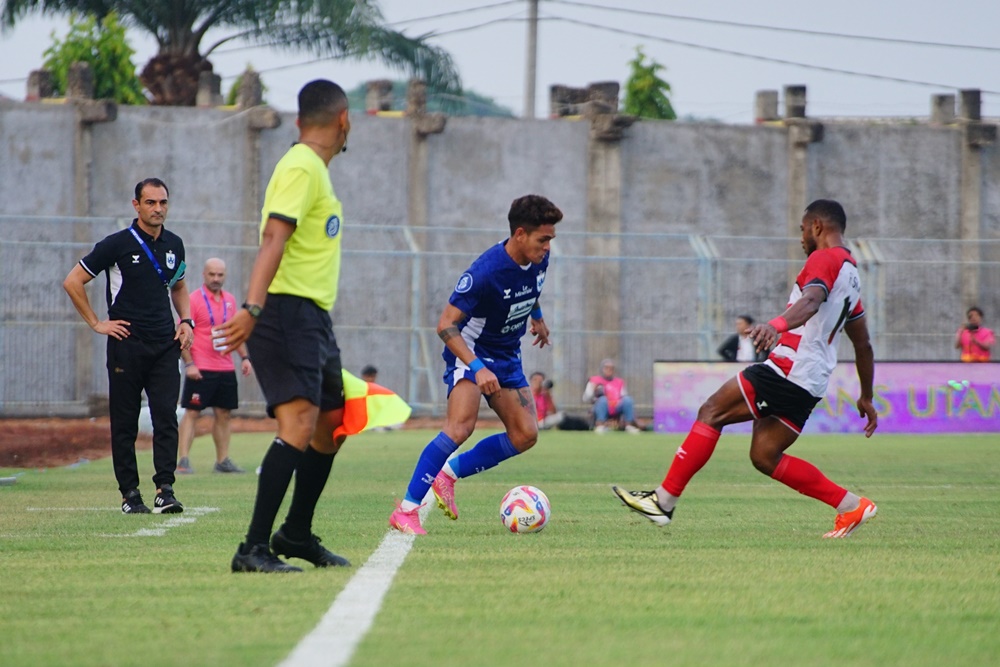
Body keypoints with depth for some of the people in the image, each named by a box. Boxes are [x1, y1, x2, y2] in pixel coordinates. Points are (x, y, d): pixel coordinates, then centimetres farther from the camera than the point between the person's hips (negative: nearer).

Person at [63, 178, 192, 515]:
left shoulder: (174, 245, 11)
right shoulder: (117, 244, -4)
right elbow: (73, 282, -1)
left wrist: (186, 321, 12)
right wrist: (96, 323, -3)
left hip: (165, 345, 3)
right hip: (126, 345, -3)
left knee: (166, 418, -7)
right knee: (125, 423, 1)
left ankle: (165, 490, -10)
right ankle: (130, 494, 6)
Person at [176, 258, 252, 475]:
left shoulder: (230, 300, 12)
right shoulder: (194, 300, -6)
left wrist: (244, 357, 11)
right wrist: (189, 363, -17)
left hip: (226, 369, 6)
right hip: (201, 370, -6)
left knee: (223, 414, 9)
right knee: (192, 413, -7)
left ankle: (222, 461, 16)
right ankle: (183, 461, -8)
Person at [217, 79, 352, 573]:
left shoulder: (316, 170, 20)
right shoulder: (300, 168, -11)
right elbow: (273, 240, -23)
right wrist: (252, 309, -34)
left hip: (314, 318, 10)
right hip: (288, 312, -10)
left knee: (332, 423, 18)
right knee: (299, 423, -20)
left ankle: (296, 534, 30)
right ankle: (254, 548, -24)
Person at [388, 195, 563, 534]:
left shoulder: (539, 260, -7)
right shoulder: (486, 271, -30)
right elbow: (445, 325, -29)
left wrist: (537, 317, 32)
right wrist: (477, 368, -37)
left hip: (507, 357, 8)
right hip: (470, 351, -8)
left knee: (525, 435, 0)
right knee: (461, 426, -27)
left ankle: (450, 473, 15)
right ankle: (406, 510, -23)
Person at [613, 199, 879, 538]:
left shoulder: (825, 259, -7)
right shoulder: (850, 273, 23)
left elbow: (810, 302, -29)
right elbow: (863, 344, 29)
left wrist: (777, 325, -47)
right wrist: (866, 398, 35)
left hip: (788, 368, -9)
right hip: (810, 384, 9)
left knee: (712, 412, -5)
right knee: (765, 457, 11)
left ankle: (664, 500, -8)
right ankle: (852, 506, 9)